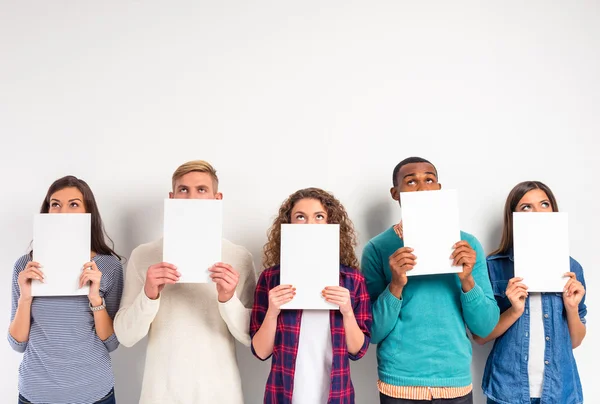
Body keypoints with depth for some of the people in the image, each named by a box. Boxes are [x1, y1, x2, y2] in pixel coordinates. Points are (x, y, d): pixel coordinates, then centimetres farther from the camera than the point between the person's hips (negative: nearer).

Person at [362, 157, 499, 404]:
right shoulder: (378, 248, -8)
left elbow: (485, 327, -3)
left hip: (457, 381, 2)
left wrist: (467, 280, -19)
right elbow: (373, 332, -9)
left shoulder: (467, 244, -2)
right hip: (400, 383, -2)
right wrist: (395, 286, -24)